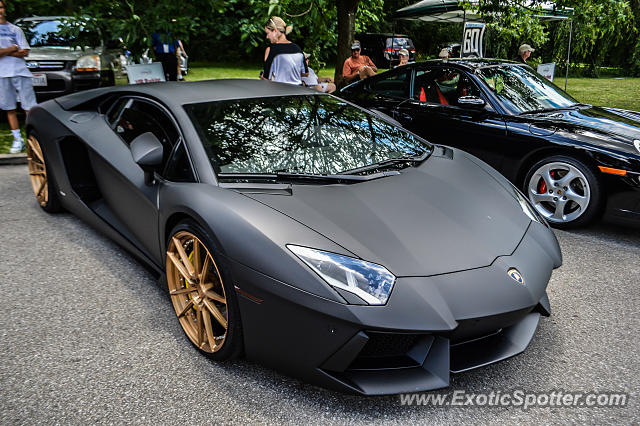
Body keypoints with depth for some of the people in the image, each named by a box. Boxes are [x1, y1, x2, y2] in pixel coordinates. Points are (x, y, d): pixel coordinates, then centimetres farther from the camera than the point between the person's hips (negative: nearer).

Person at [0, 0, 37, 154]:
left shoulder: (15, 29, 13)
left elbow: (25, 52, 3)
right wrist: (13, 49, -4)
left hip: (20, 72, 0)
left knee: (30, 107, -5)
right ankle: (18, 140, 9)